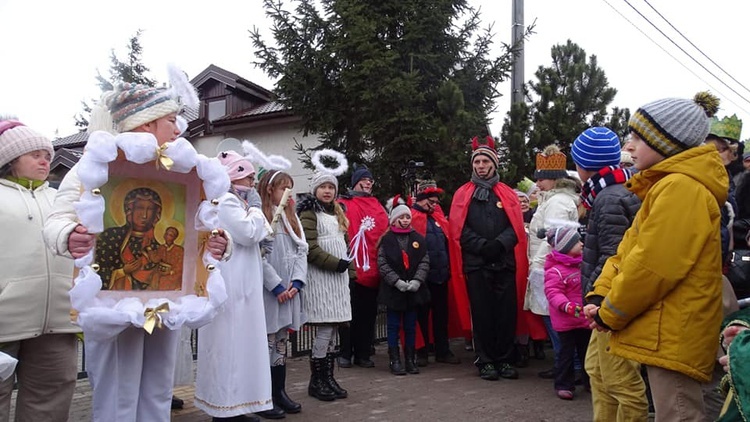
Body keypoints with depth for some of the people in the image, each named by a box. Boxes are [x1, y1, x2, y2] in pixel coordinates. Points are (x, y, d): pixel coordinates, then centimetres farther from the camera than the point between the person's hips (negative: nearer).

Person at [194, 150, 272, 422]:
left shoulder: (232, 202, 21)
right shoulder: (226, 202, -13)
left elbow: (250, 237, 25)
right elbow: (250, 233, -19)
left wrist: (251, 207, 13)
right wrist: (254, 206, -6)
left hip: (237, 285, 11)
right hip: (230, 287, -11)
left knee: (234, 346, 14)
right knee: (230, 345, -5)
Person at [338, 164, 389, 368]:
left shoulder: (377, 206, 16)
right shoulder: (344, 204, -1)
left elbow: (386, 233, 17)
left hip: (373, 269, 5)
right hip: (351, 268, -5)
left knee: (368, 313, 9)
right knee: (350, 312, 4)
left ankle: (363, 353, 19)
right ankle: (345, 354, 15)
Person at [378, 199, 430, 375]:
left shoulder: (418, 239, 7)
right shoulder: (386, 240, -1)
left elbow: (425, 261, 3)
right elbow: (382, 264, -7)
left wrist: (417, 280, -11)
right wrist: (397, 281, -15)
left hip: (414, 289, 2)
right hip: (393, 289, -2)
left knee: (411, 326, 9)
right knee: (394, 326, 4)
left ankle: (410, 359, 19)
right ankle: (394, 360, 12)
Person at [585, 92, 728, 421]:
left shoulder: (681, 187, -17)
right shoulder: (665, 186, 18)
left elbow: (652, 266, -23)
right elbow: (628, 250, 15)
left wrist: (610, 314, -10)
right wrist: (599, 296, 1)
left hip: (673, 337, -11)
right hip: (667, 334, 11)